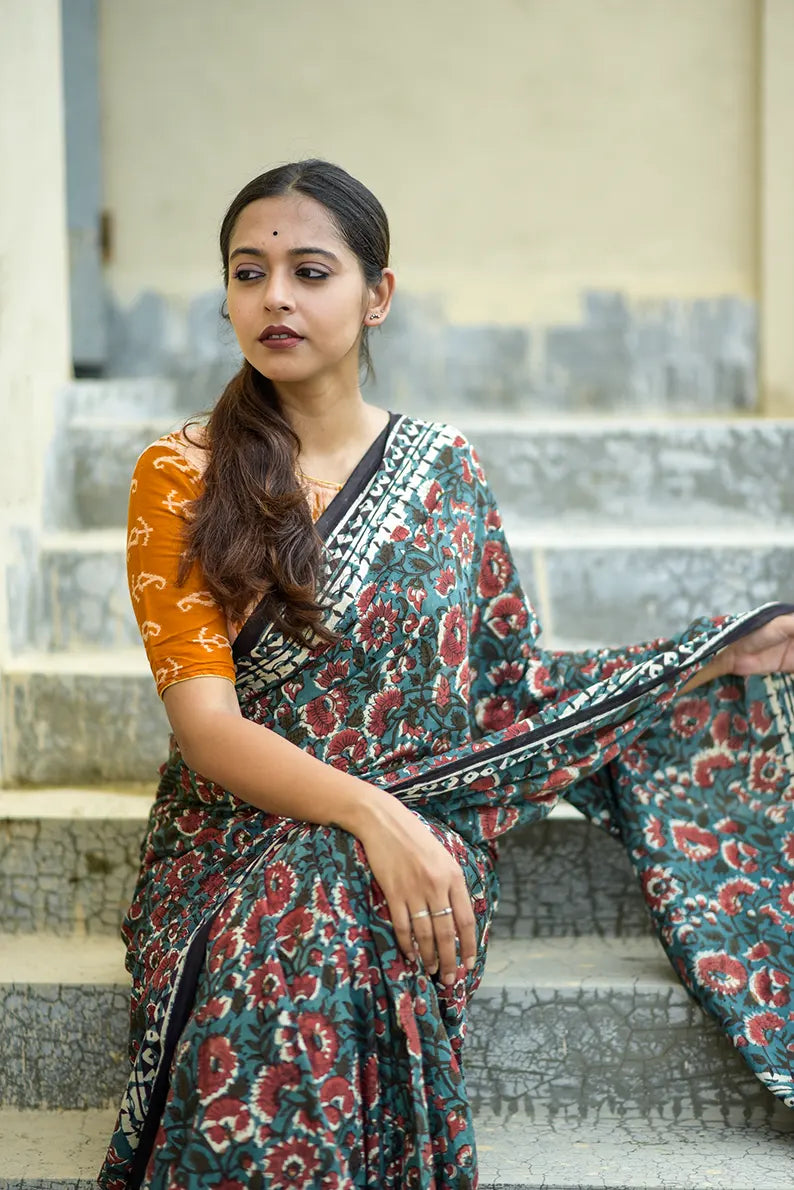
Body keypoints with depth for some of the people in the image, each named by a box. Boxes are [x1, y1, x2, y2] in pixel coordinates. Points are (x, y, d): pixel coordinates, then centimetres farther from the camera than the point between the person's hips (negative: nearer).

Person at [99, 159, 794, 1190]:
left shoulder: (444, 470, 8)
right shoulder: (181, 477, 0)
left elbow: (514, 686, 12)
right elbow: (206, 725, -9)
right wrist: (368, 811, -25)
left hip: (423, 833, 1)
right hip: (240, 833, -1)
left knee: (353, 948, -35)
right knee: (268, 960, -35)